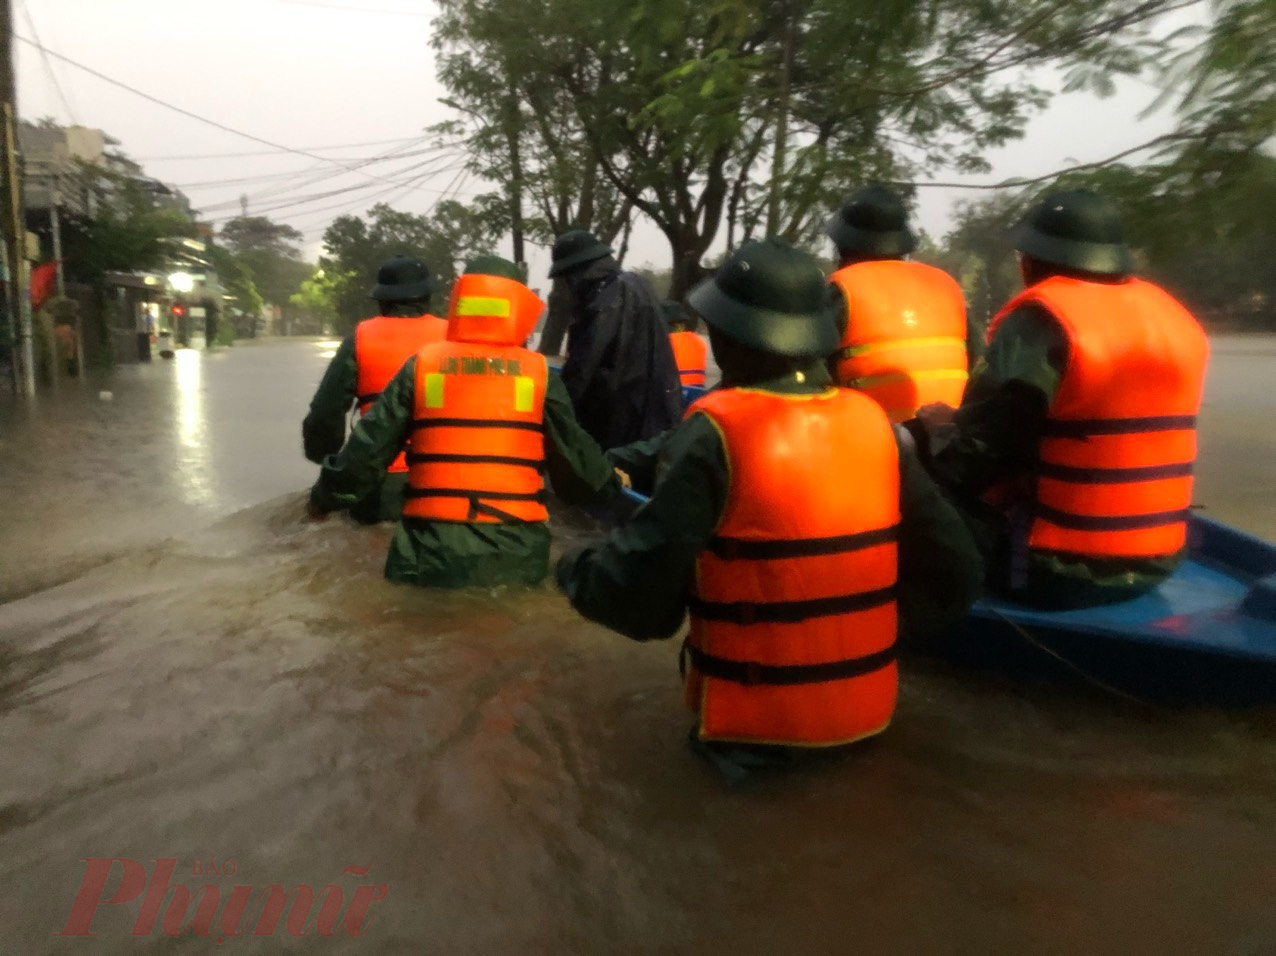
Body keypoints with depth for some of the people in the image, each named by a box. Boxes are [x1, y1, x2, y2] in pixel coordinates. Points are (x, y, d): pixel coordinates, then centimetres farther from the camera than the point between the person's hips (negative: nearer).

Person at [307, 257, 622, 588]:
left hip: (432, 549, 1)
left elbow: (368, 448, 3)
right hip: (515, 554, 0)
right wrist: (608, 487, 26)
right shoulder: (538, 374, -2)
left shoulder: (420, 367, 0)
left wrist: (326, 497, 19)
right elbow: (574, 455, 6)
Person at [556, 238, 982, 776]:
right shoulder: (872, 422, -5)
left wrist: (577, 573, 1)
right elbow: (952, 568, -1)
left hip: (758, 722, -6)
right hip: (865, 710, 6)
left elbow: (639, 587, -20)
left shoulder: (718, 433, -20)